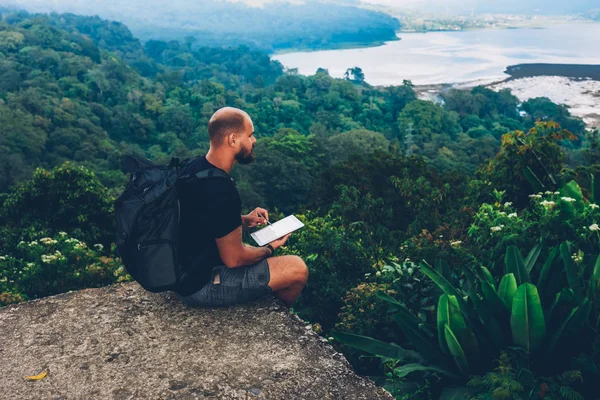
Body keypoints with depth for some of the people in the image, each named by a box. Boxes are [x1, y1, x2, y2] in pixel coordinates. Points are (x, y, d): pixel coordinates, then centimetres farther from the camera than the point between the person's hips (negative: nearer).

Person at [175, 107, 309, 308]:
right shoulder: (222, 190, -29)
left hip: (186, 268, 10)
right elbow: (234, 259, -20)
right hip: (201, 284, -10)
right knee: (297, 269, -4)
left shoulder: (195, 168, 0)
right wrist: (270, 248, -1)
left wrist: (244, 220, 5)